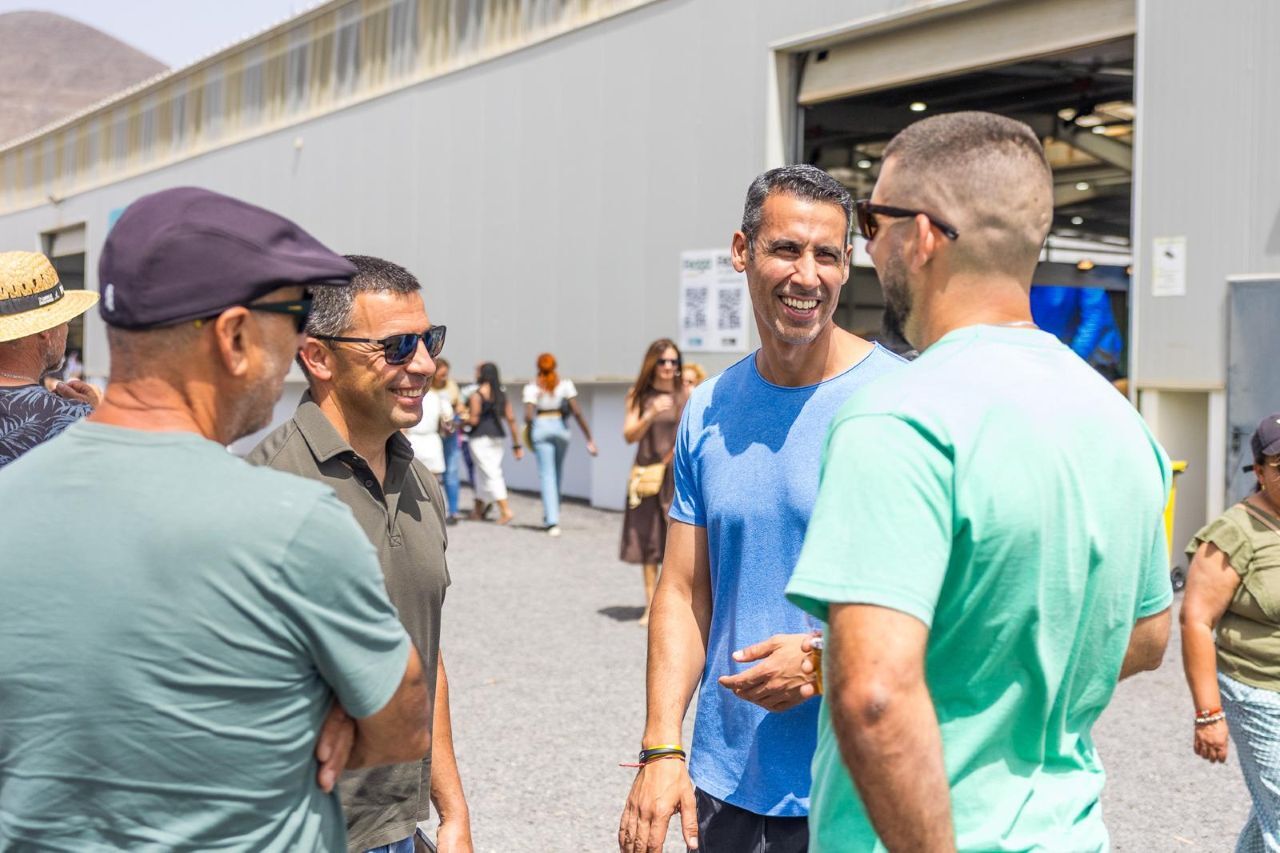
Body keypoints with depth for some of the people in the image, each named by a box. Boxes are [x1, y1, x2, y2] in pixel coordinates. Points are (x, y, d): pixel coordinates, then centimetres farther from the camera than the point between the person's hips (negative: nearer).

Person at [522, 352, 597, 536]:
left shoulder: (532, 387, -3)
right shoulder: (565, 384, 0)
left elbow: (528, 416, -12)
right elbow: (576, 412, -8)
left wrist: (529, 434, 8)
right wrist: (589, 438, -6)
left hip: (540, 428, -2)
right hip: (560, 427, 2)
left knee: (547, 474, -1)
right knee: (558, 473, 19)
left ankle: (552, 521, -12)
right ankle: (550, 516, 31)